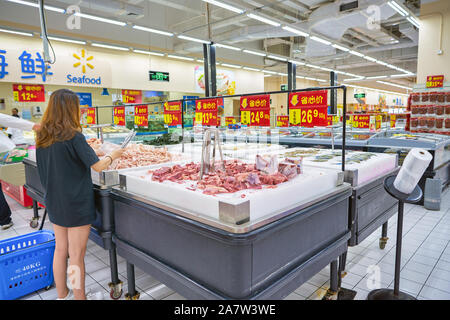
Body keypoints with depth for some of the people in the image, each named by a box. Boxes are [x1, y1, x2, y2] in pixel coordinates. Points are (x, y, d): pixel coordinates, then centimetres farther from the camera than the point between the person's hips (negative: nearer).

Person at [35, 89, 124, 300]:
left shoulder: (42, 137, 3)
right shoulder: (73, 136, -19)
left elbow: (51, 167, 13)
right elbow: (98, 166, -18)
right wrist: (113, 155, -2)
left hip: (54, 202, 7)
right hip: (76, 204, -7)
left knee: (60, 249, 19)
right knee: (76, 255, 5)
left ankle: (62, 295, 34)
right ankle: (79, 297, 19)